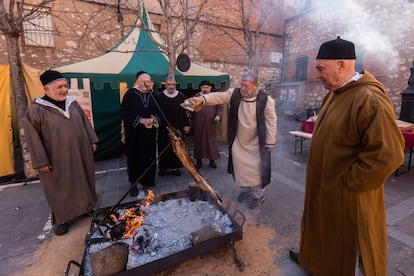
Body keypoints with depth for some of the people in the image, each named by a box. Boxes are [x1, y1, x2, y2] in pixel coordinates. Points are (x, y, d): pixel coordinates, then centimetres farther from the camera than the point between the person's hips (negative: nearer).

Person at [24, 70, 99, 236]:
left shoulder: (72, 103, 3)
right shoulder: (36, 109, -13)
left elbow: (85, 122, 11)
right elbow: (32, 136, -12)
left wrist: (92, 140, 8)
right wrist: (41, 161, -13)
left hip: (80, 154, 5)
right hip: (57, 159, -5)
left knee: (82, 181, 18)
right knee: (60, 189, 9)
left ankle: (86, 207, 39)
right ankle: (60, 219, 29)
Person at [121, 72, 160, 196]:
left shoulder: (153, 96, 8)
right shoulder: (130, 94, -4)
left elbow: (158, 112, 10)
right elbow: (124, 113, -9)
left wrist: (153, 119, -13)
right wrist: (140, 120, -19)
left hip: (149, 133, 4)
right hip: (134, 133, -3)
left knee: (149, 157, 8)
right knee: (134, 158, 3)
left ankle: (148, 179, 26)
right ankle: (134, 183, 16)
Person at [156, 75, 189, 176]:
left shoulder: (181, 96, 2)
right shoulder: (160, 97, -2)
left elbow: (184, 112, 3)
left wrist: (185, 125, 1)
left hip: (177, 127, 1)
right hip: (163, 128, -1)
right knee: (163, 148, 6)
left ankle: (175, 167, 21)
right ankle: (163, 167, 19)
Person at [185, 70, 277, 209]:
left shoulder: (265, 99, -12)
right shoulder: (234, 94, -4)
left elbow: (271, 122, -9)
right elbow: (219, 96, -17)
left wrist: (270, 142, -8)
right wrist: (203, 99, -35)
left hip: (256, 143, -3)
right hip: (238, 142, 4)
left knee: (255, 169, 5)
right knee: (240, 167, 14)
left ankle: (258, 195, 27)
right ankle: (245, 190, 37)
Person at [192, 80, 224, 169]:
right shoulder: (196, 96, 6)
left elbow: (220, 108, 3)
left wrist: (218, 115, -13)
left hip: (211, 124, 0)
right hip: (198, 124, 1)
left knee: (212, 141, 6)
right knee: (199, 141, 8)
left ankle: (212, 160, 20)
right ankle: (199, 161, 21)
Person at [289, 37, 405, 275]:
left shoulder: (369, 99, -24)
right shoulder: (335, 93, 6)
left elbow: (387, 154, -29)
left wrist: (348, 182, -20)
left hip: (348, 197, -8)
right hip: (325, 188, 9)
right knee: (324, 230, 29)